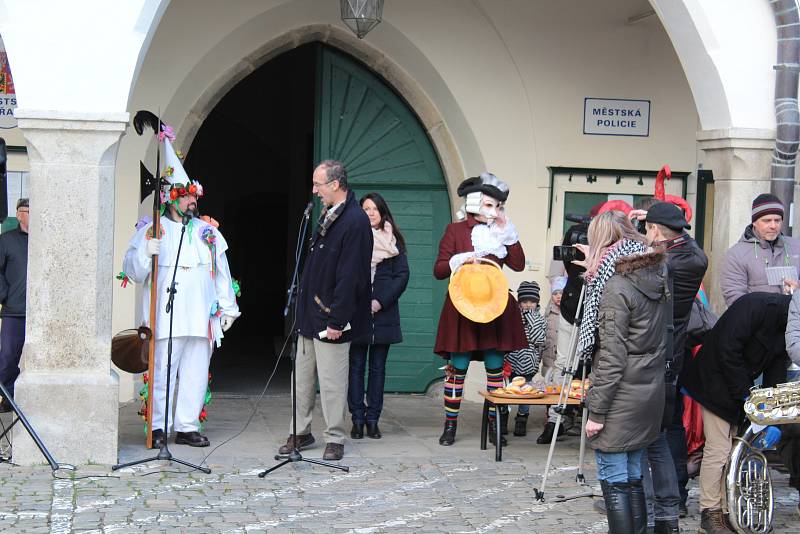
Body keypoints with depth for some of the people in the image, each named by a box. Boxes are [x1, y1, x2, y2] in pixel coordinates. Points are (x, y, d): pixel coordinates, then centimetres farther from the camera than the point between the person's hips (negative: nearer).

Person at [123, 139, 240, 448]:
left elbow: (222, 273, 19)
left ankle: (187, 426, 12)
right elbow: (133, 272, -2)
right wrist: (146, 251, -21)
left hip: (202, 318, 4)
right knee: (162, 373, -5)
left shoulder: (208, 233, 16)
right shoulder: (151, 230, 3)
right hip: (166, 318, -4)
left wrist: (227, 308, 15)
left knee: (196, 374, 5)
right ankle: (159, 428, 4)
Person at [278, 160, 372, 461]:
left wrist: (337, 320, -22)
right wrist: (304, 309, 15)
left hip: (330, 317, -9)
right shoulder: (327, 217, 12)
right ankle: (300, 433, 23)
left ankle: (335, 439, 9)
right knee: (302, 377, 14)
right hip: (310, 314, 9)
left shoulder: (355, 221, -17)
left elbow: (349, 277, -21)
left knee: (331, 381, -1)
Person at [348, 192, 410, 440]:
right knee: (356, 366, -1)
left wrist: (380, 301, -8)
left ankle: (372, 419, 7)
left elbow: (402, 275, 3)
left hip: (383, 312, 1)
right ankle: (358, 419, 2)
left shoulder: (393, 240, 9)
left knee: (378, 367, 3)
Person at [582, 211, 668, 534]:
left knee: (614, 480, -1)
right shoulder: (656, 278, 6)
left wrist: (596, 410, -13)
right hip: (650, 395, 8)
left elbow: (611, 358, -18)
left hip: (621, 398, -8)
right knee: (633, 477, 15)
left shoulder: (615, 287, -17)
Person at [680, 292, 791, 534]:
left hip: (740, 391, 8)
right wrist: (745, 394, -21)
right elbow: (727, 350, -26)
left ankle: (727, 508, 13)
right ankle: (710, 513, 1)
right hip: (716, 384, -8)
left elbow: (776, 375, 4)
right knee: (718, 449, -8)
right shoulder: (755, 305, -22)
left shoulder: (786, 329, 4)